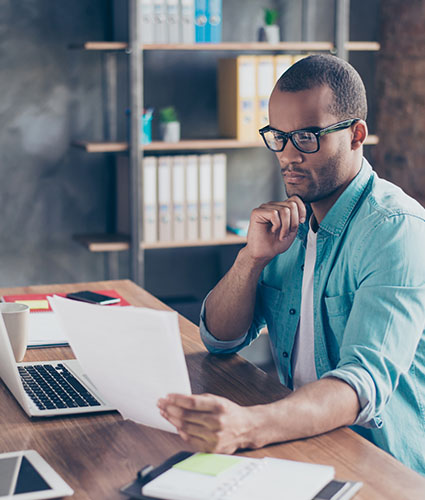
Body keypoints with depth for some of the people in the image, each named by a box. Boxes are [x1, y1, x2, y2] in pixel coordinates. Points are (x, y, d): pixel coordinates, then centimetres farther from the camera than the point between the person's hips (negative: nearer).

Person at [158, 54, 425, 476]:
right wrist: (253, 256, -10)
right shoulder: (290, 218, 8)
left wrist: (248, 426, -46)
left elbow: (366, 381, -30)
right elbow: (219, 339, 7)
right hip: (301, 442, 6)